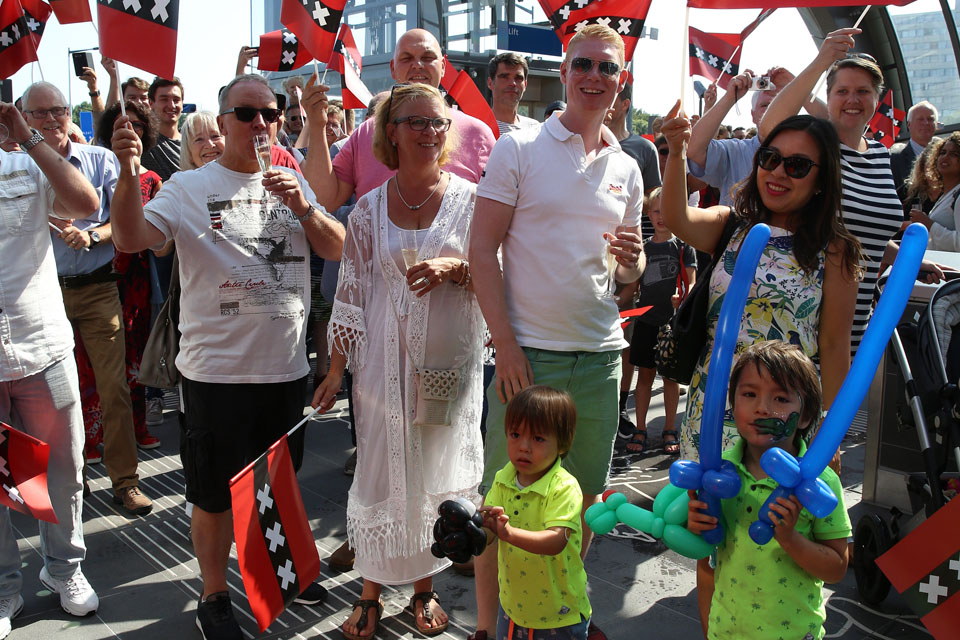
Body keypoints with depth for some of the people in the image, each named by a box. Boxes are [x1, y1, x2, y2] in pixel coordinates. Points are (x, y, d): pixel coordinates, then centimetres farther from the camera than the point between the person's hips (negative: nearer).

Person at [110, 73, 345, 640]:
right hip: (217, 371, -4)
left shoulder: (293, 183, 9)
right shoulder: (190, 188, -4)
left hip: (287, 365, 4)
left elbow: (338, 248, 3)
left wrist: (303, 207, -14)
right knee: (216, 494, 8)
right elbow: (131, 239, -16)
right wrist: (129, 176, -33)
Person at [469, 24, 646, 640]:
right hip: (527, 351, -4)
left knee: (586, 494, 14)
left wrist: (632, 259, -7)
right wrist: (506, 347, -13)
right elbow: (483, 249, -6)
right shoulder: (519, 148, -2)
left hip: (600, 354, 5)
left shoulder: (626, 169, 11)